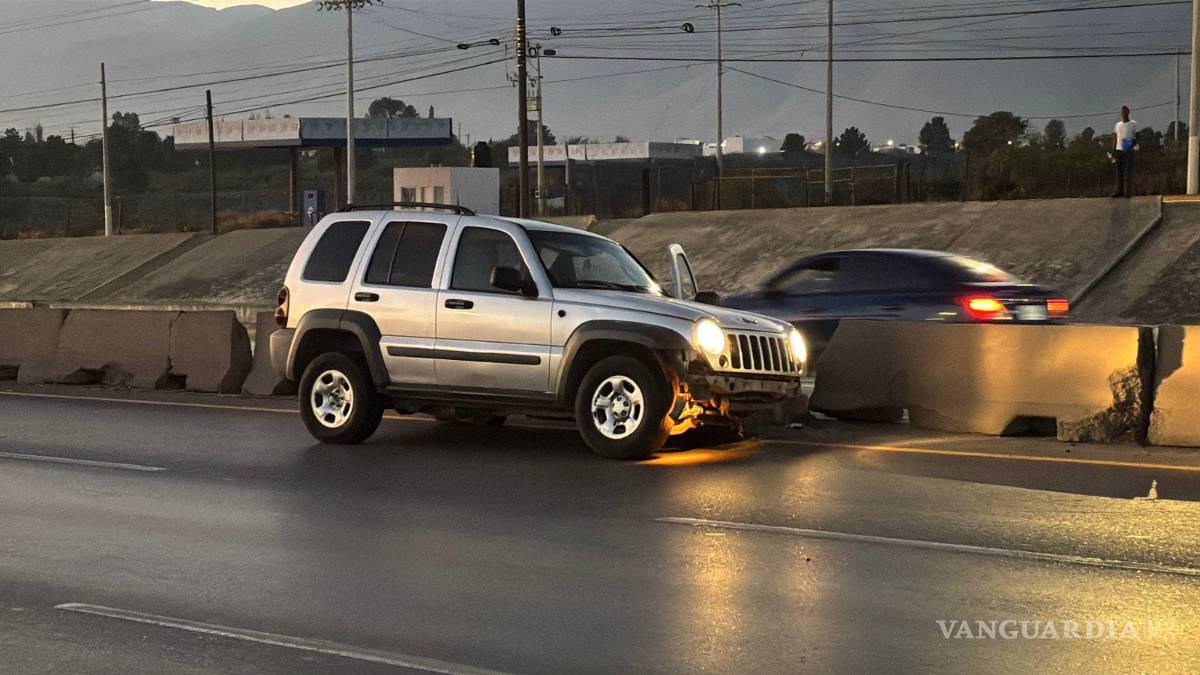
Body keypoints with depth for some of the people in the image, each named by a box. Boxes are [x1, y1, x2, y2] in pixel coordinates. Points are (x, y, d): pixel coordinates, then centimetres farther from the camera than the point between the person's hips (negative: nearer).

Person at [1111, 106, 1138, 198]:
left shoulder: (1133, 124, 2)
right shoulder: (1118, 125, 16)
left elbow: (1136, 137, -2)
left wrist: (1134, 146, -21)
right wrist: (1113, 153, 11)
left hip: (1129, 151, -5)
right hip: (1119, 150, 5)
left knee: (1128, 172, -8)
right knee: (1119, 172, 4)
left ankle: (1128, 192, -9)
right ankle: (1119, 191, 6)